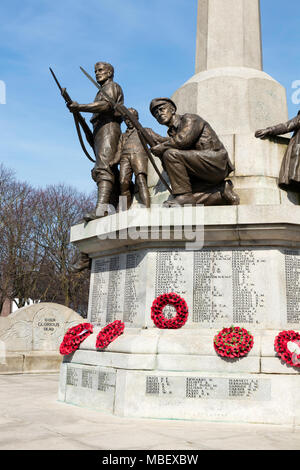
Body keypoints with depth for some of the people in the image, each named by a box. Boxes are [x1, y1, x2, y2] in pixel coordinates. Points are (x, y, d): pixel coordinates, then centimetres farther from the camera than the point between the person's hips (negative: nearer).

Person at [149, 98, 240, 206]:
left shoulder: (190, 118, 0)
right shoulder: (172, 133, 22)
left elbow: (183, 140, -22)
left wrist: (160, 148, -9)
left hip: (216, 161, -8)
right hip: (203, 175, 8)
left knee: (171, 154, -21)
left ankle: (184, 196, -20)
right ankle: (222, 191, 4)